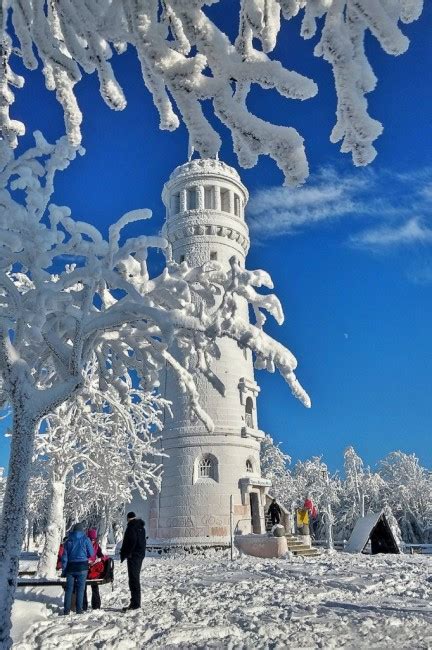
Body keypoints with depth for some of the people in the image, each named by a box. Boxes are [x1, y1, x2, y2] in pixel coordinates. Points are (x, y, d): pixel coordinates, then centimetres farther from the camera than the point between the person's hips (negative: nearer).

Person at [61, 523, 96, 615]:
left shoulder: (68, 541, 8)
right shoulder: (85, 539, -1)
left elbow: (64, 557, 6)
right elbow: (92, 554, 2)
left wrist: (64, 569, 9)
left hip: (70, 567, 3)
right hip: (82, 567, -3)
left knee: (69, 588, 9)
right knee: (80, 588, 2)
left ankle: (66, 609, 9)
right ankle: (79, 609, 1)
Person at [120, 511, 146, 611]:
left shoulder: (131, 527, -13)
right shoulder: (141, 527, 14)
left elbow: (130, 542, -20)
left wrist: (123, 554, -11)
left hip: (133, 556, -9)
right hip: (140, 554, 9)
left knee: (133, 579, -7)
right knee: (135, 579, 16)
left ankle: (135, 603, -7)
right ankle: (136, 603, 22)